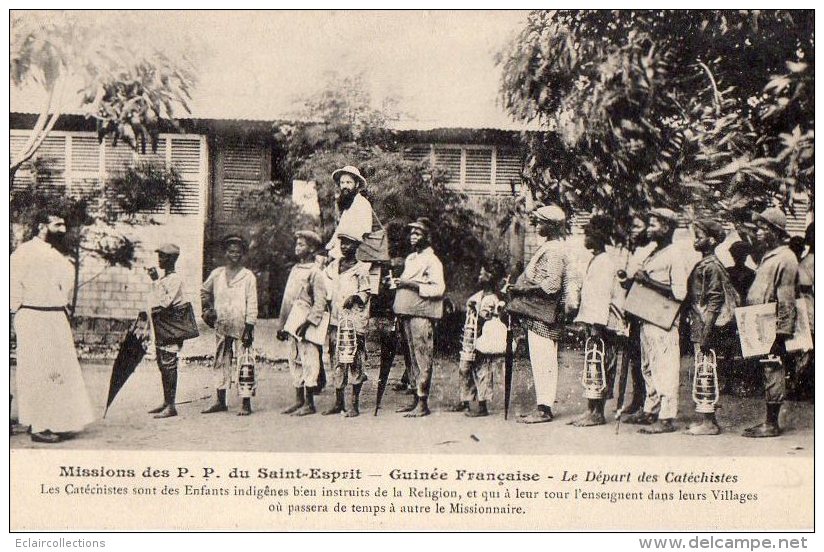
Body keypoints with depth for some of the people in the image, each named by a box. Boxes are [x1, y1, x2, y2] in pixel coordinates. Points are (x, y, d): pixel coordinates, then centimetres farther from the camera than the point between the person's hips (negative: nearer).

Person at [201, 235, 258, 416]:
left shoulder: (248, 276, 0)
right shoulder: (217, 274, 10)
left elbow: (252, 304, -4)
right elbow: (204, 291, 28)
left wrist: (249, 328, -10)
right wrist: (207, 309, 15)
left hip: (241, 327, -4)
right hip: (221, 326, 5)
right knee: (221, 362, 10)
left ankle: (246, 404, -1)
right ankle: (221, 402, 19)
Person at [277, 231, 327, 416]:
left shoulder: (315, 271, -7)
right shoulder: (295, 269, 17)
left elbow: (320, 302, -14)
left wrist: (308, 322, -21)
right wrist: (282, 325, 18)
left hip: (306, 324, -8)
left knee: (309, 363, -5)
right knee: (294, 362, 11)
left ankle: (309, 404, 0)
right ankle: (299, 400, 20)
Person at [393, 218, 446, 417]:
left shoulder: (432, 260, -7)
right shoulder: (410, 258, 20)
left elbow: (439, 288, -17)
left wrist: (412, 284, -19)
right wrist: (399, 283, 13)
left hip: (422, 314, -9)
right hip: (407, 313, 9)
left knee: (423, 359, -8)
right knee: (413, 358, 11)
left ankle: (423, 403, -6)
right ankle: (415, 399, 17)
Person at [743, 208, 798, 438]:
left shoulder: (785, 259, -12)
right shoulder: (767, 256, 18)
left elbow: (786, 301, -17)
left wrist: (780, 332, -20)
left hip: (774, 330, -10)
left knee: (773, 374, -4)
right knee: (768, 375, 13)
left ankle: (772, 424, 2)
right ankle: (769, 421, 20)